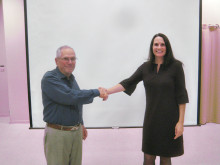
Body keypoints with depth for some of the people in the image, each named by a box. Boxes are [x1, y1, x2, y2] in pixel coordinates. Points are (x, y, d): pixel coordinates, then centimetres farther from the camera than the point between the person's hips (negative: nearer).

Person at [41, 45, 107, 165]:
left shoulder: (71, 78, 10)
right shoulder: (49, 78, -16)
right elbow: (70, 97, -27)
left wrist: (81, 124, 24)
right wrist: (96, 92, -18)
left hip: (76, 132, 7)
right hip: (57, 133, -7)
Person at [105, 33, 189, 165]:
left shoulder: (176, 66, -6)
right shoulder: (146, 67, 5)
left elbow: (181, 96, -7)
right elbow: (128, 83, 0)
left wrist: (181, 122, -9)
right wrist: (107, 91, -13)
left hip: (169, 119, -3)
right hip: (151, 119, 3)